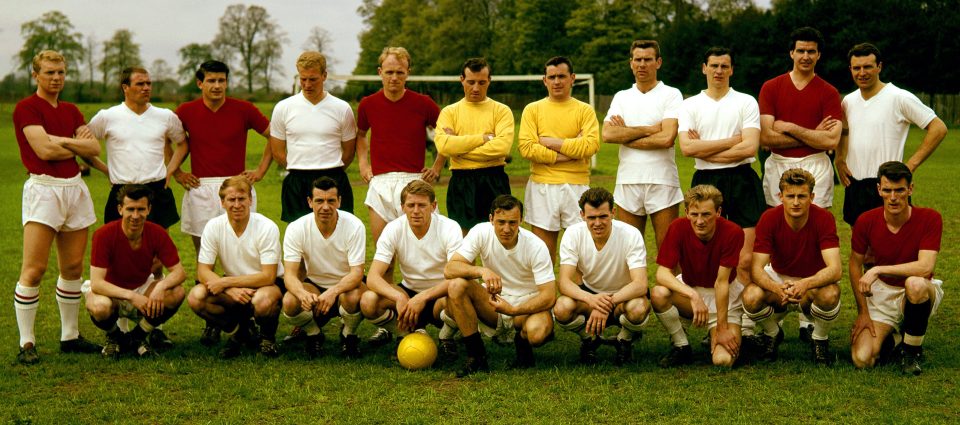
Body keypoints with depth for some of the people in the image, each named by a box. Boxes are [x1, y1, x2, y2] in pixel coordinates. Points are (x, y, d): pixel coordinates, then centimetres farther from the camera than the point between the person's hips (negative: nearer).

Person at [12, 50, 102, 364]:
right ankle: (26, 344, -3)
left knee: (73, 267, 10)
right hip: (43, 188, -7)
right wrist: (78, 146, 0)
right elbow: (44, 150, -16)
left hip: (75, 188, 7)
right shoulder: (26, 108, -5)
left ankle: (70, 337, 19)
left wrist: (63, 141, -8)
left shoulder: (71, 111, 16)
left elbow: (95, 148, 6)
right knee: (34, 269, -9)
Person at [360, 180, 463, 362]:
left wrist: (423, 297, -41)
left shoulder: (450, 228, -18)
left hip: (439, 294, -2)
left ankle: (447, 338, -3)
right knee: (368, 301, -27)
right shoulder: (394, 229, -13)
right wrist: (399, 297, -39)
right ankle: (413, 334, 0)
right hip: (409, 291, 2)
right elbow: (373, 278, -20)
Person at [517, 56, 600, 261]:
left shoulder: (585, 110, 7)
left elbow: (591, 145, -9)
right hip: (542, 187, 0)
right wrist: (567, 153, -11)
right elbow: (526, 147, -7)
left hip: (577, 185, 0)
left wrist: (550, 141, -8)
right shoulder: (532, 110, 7)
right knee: (543, 249, 3)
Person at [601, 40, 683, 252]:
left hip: (662, 183, -3)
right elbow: (607, 134, -3)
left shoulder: (671, 95, 1)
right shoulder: (621, 97, 13)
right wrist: (649, 129, -7)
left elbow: (667, 138, -13)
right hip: (627, 183, 4)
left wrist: (626, 135, -5)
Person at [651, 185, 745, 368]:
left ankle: (714, 336, 13)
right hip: (688, 289, 2)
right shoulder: (679, 227, -18)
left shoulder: (732, 232, -23)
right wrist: (693, 295, -39)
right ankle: (682, 347, -8)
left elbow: (721, 282, -22)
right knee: (659, 294, -32)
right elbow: (662, 273, -24)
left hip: (724, 298, -2)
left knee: (724, 360, -23)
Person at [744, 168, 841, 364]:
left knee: (830, 294, -37)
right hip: (778, 278, 1)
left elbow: (835, 269, -32)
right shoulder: (769, 219, -19)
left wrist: (806, 284, -51)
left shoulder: (824, 218, -22)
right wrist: (777, 288, -46)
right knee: (750, 297, -31)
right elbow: (757, 269, -24)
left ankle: (820, 340, -3)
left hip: (814, 281, -1)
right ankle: (772, 334, 4)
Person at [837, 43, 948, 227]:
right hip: (853, 183, 6)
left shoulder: (900, 98, -9)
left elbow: (938, 128, -9)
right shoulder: (848, 101, 10)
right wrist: (840, 160, 13)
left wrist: (910, 166, -14)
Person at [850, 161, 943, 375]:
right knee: (862, 360, -19)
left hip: (919, 293, -2)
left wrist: (878, 270, -31)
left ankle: (912, 350, -14)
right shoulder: (866, 221, -10)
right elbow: (855, 264, 3)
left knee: (915, 283, -42)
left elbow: (925, 267, -28)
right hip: (882, 293, 2)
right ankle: (893, 335, 19)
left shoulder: (930, 218, -17)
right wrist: (863, 312, -1)